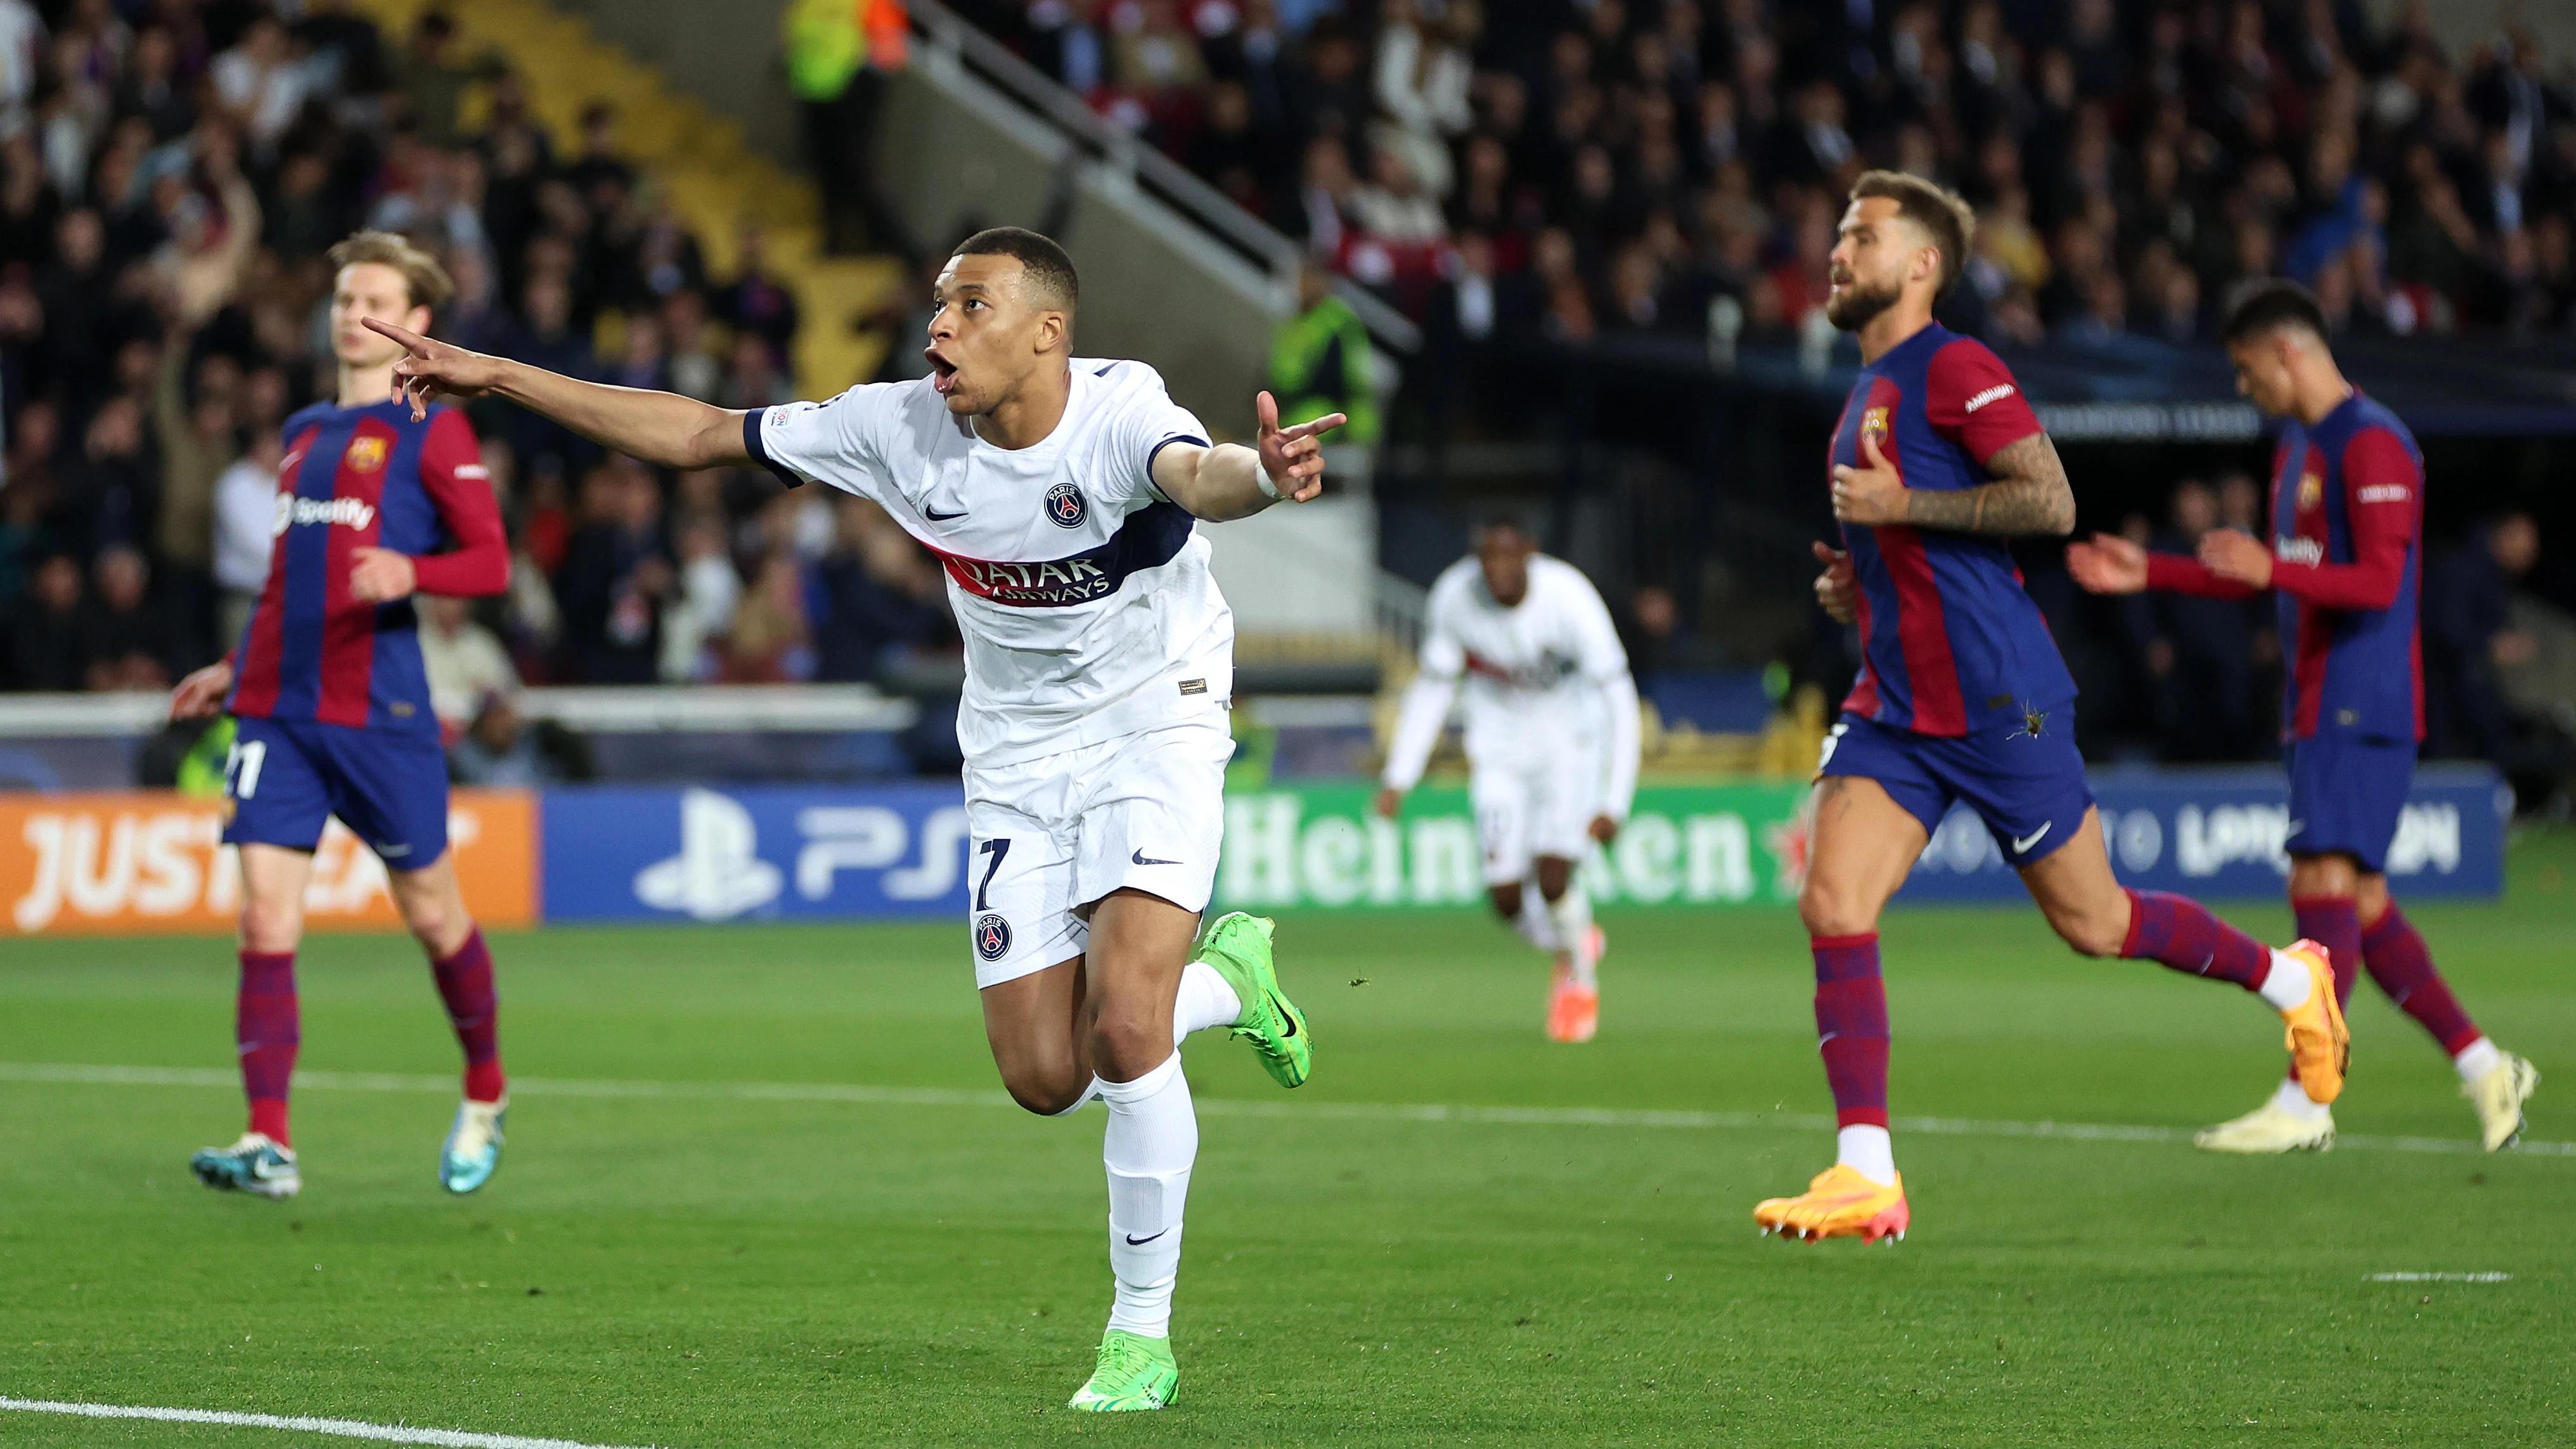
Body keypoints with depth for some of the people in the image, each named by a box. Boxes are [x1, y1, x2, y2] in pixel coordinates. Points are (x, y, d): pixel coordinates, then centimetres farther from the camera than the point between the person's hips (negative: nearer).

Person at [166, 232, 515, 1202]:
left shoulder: (432, 430, 0)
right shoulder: (305, 433, 19)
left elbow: (491, 563, -7)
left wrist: (410, 573, -25)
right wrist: (238, 669, 26)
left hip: (379, 711, -5)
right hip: (277, 711, 5)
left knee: (431, 911, 5)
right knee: (265, 917, -8)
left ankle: (485, 1096, 29)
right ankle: (269, 1145, -12)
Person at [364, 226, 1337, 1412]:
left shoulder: (1117, 411, -25)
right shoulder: (900, 428, -11)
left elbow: (1196, 473, -49)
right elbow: (701, 436, -3)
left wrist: (1259, 475, -75)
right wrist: (499, 378, -5)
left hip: (1154, 728, -5)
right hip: (1017, 757, 5)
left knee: (1123, 1031, -21)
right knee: (1044, 1078, -1)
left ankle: (1142, 1334, -3)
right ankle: (1225, 977, 31)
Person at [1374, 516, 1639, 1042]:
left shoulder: (1568, 598, -26)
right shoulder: (1454, 597, -17)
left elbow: (1618, 700, -22)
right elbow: (1432, 684, 0)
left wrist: (1615, 802, -28)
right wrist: (1398, 776, -4)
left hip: (1568, 741, -3)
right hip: (1499, 750, 3)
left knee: (1553, 875, -20)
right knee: (1507, 897, -6)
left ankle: (1581, 978, 12)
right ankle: (1568, 947, 30)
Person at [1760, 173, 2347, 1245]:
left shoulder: (1954, 369, -11)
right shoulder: (1869, 393, 17)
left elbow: (2050, 503, -20)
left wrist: (1899, 505, -20)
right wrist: (1857, 587, 11)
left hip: (1998, 702, -8)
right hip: (1897, 706, 8)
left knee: (2091, 923, 4)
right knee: (1831, 906, -10)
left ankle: (2289, 981, 28)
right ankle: (1866, 1175, -13)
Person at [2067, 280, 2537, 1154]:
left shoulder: (2371, 445, -12)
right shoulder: (2297, 448, 19)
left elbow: (2380, 582, -20)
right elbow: (2265, 576, 28)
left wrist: (2272, 569, -33)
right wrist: (2147, 573, 23)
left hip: (2359, 710, -10)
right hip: (2317, 710, 10)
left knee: (2325, 883, -14)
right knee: (2358, 904, 8)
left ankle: (2305, 1105, -16)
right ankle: (2483, 1066, 14)